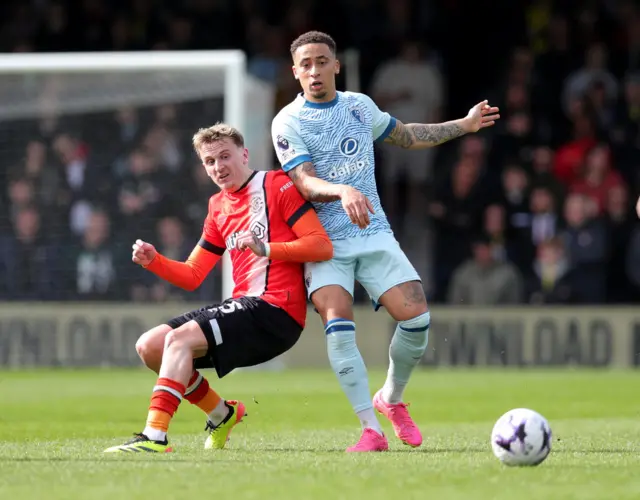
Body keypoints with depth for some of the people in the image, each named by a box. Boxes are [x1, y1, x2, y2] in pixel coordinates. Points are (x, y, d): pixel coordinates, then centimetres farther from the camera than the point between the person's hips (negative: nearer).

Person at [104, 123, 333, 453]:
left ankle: (155, 436, -31)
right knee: (149, 346, 2)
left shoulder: (277, 186, -4)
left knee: (179, 339, -25)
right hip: (243, 303, 9)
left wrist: (266, 248, -25)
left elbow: (322, 246, -13)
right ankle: (222, 414, 18)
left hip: (275, 310, -9)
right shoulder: (219, 207, 19)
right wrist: (153, 260, 0)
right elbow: (192, 275, 19)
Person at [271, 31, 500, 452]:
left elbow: (405, 136, 28)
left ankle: (391, 399, 17)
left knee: (417, 317, -11)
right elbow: (306, 184, -18)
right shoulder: (288, 123, -6)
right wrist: (343, 191, -38)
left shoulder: (359, 105, 10)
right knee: (339, 323, -24)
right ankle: (372, 430, -22)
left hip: (374, 234, 4)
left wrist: (464, 125, 31)